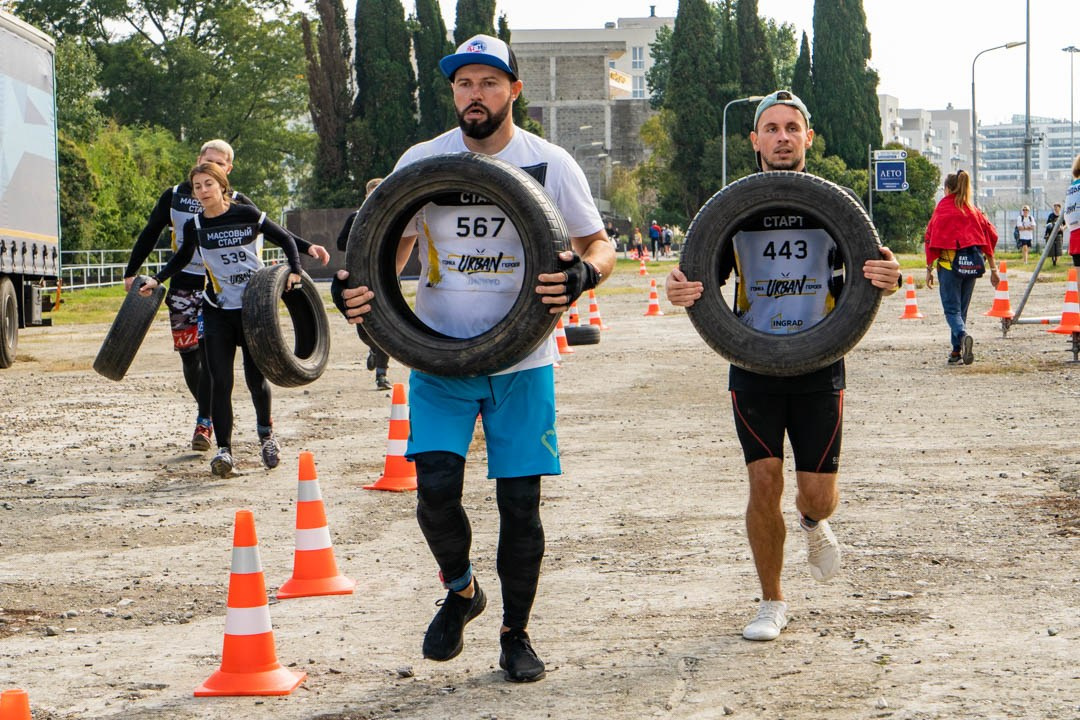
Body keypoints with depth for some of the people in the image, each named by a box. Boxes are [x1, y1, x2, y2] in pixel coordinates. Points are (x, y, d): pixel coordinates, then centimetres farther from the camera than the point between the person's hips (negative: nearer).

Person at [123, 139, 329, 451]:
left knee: (209, 352, -12)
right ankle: (212, 412, 20)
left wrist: (306, 247, -12)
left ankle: (204, 422, -6)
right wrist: (131, 272, 14)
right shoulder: (174, 197, 7)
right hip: (183, 285, 3)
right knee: (188, 352, 2)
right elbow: (149, 235, 14)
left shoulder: (236, 203, 2)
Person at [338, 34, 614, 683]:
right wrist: (361, 289, -12)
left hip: (522, 359, 0)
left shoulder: (550, 164, 0)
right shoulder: (421, 161, 2)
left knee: (520, 501, 0)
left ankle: (516, 634, 18)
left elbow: (600, 245, 4)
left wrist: (583, 274, -21)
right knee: (436, 488, -13)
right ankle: (460, 591, 17)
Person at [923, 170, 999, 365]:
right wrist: (993, 269, 14)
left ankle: (963, 336, -32)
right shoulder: (973, 209, 11)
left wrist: (929, 269, -2)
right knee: (962, 308, 14)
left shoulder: (942, 208, -2)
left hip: (949, 263, -4)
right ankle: (957, 352, 11)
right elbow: (990, 236, 9)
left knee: (951, 309, -3)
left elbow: (931, 239, -7)